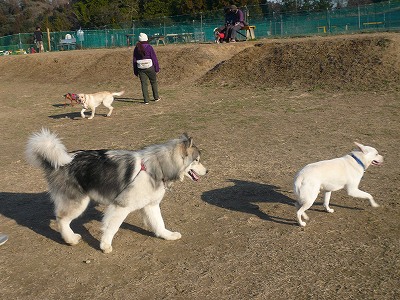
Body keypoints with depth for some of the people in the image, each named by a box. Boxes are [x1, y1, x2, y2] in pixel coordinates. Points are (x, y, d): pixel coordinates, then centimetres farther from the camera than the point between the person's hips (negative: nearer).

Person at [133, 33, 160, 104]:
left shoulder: (136, 48, 3)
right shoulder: (149, 47, -8)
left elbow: (134, 60, 6)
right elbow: (154, 58, -8)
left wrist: (135, 71, 12)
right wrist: (157, 68, 0)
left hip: (141, 68, 2)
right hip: (150, 67, -2)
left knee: (144, 84, 4)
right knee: (153, 82, 15)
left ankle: (146, 100, 1)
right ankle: (156, 97, 24)